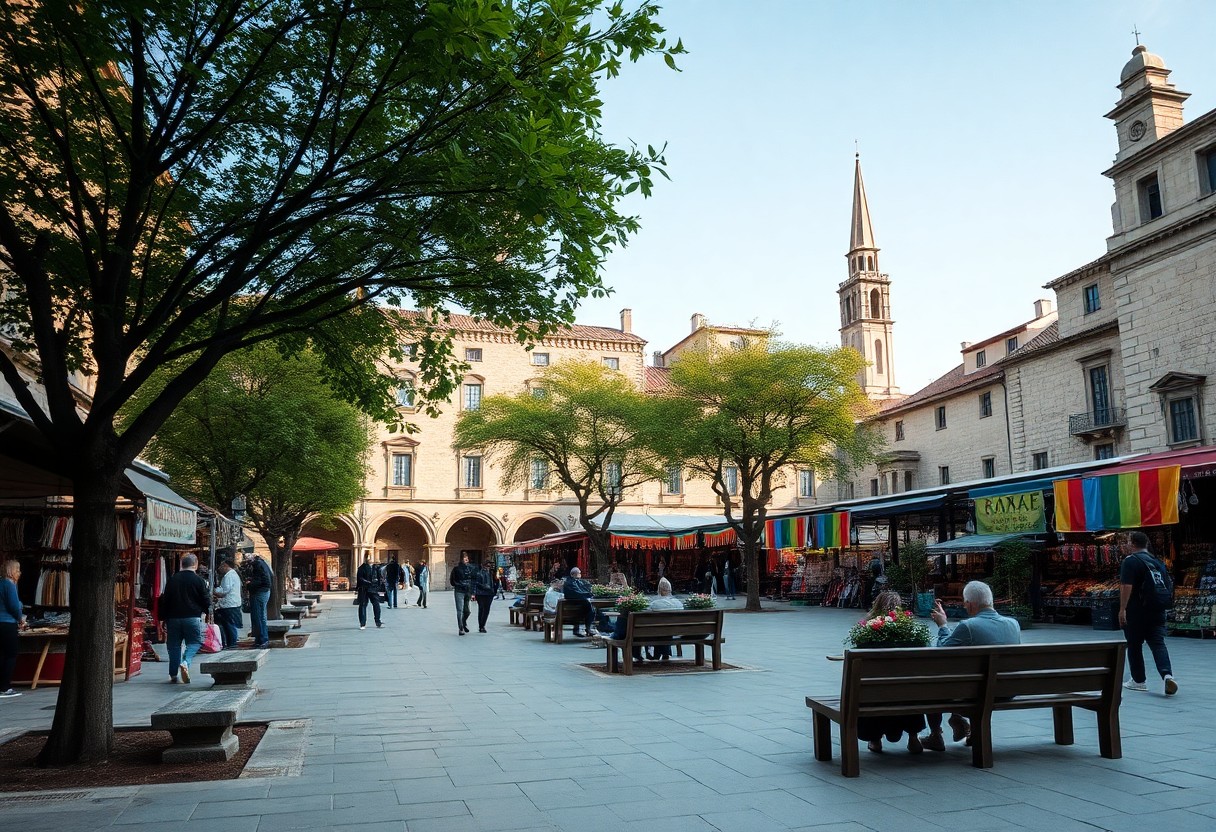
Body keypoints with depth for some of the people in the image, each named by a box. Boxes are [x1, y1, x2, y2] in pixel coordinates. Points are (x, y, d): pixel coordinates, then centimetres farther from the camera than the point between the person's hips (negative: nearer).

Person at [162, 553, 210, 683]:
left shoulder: (172, 579, 8)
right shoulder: (198, 580, -4)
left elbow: (165, 600, 9)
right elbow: (205, 600, -1)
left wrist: (164, 618, 15)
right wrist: (209, 612, 17)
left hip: (173, 618, 4)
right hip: (192, 618, -4)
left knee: (174, 645, 11)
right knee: (195, 642, 7)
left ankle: (173, 675, 11)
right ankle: (185, 662, -19)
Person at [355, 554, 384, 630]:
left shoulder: (375, 568, 9)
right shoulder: (362, 568, -2)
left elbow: (379, 578, 15)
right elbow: (359, 579, -6)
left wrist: (378, 588, 10)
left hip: (373, 589, 3)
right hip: (363, 589, -3)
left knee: (376, 605, 1)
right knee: (363, 605, 1)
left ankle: (378, 622, 14)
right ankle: (362, 624, 8)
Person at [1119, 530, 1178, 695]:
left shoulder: (1130, 561, -9)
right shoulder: (1157, 561, 13)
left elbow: (1126, 586, -19)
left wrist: (1122, 609, -18)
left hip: (1137, 611, -6)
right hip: (1158, 610, 6)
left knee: (1134, 645, 7)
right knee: (1158, 644, 0)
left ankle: (1139, 680, 15)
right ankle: (1167, 674, -22)